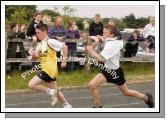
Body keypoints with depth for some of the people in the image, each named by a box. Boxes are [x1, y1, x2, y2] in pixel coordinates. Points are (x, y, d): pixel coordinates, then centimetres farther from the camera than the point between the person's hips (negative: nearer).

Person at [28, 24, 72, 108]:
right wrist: (33, 54, -4)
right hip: (45, 69, 9)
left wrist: (64, 60, -16)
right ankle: (66, 105, 25)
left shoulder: (50, 41, -12)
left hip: (50, 69, -9)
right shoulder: (40, 45, 13)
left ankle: (50, 92, -7)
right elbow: (35, 58, 19)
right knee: (55, 90, 16)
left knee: (31, 85, -16)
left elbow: (64, 47, -17)